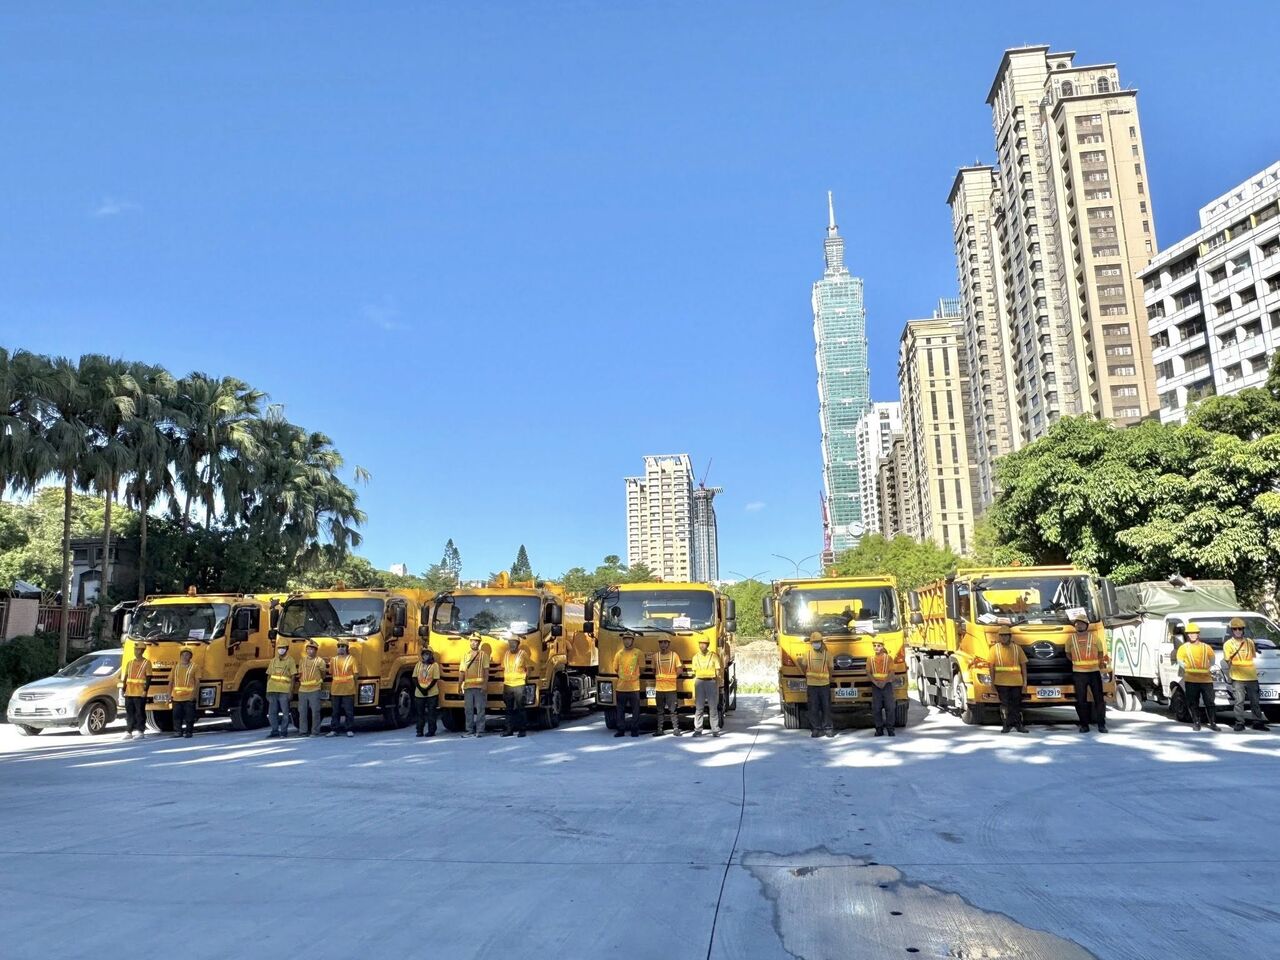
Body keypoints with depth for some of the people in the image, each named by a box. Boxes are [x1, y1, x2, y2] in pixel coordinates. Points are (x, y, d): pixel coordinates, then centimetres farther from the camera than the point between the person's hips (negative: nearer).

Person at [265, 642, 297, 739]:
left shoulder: (290, 661, 2)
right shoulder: (273, 661, 14)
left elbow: (293, 676, -1)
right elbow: (269, 676, 15)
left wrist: (291, 691, -8)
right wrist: (267, 691, 10)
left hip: (284, 691, -4)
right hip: (272, 690, 4)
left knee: (285, 712, -1)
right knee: (272, 712, 6)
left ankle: (284, 731, 8)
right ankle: (274, 731, 14)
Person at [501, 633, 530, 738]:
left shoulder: (523, 653, -2)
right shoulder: (506, 653, 11)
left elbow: (527, 669, 2)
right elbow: (504, 669, 17)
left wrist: (525, 678, -5)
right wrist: (504, 680, 11)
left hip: (519, 685, -5)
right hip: (507, 685, 5)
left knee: (520, 708, -2)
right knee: (509, 709, 9)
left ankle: (522, 729, 3)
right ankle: (509, 729, 15)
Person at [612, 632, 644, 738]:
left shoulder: (638, 653, -1)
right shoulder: (619, 654, 7)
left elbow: (641, 668, 2)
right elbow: (615, 670, 12)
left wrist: (633, 676, 5)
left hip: (634, 687, -3)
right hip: (621, 687, 3)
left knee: (635, 710, 2)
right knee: (620, 710, 7)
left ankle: (635, 730, 11)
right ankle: (621, 730, 15)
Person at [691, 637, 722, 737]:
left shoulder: (714, 656, 1)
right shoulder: (696, 657, 8)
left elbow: (718, 673, 3)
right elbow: (695, 674, 11)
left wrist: (717, 687, -3)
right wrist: (694, 691, 8)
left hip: (711, 682, -2)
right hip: (699, 683, 2)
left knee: (713, 707, 0)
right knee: (699, 707, 0)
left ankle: (715, 730, 5)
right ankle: (698, 730, 5)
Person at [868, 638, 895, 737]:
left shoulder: (888, 658, 1)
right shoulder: (870, 659, 7)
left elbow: (891, 672, -3)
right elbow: (868, 672, 5)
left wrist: (884, 682, -16)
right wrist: (875, 682, -12)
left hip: (887, 684, -2)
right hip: (875, 685, 2)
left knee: (889, 707, -3)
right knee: (876, 708, -1)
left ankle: (890, 729, 3)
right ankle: (879, 729, 6)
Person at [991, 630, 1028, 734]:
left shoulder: (1017, 648, 6)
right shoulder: (994, 649, 2)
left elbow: (1023, 665, 7)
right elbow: (992, 666, 2)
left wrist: (1025, 681, 2)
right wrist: (992, 681, -1)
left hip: (1016, 682, 1)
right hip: (1002, 682, -1)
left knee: (1017, 703, 7)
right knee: (1005, 704, 1)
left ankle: (1018, 724, 17)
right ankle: (1007, 725, 9)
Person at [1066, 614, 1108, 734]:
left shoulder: (1094, 638, 2)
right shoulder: (1071, 639, 2)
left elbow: (1101, 653, 14)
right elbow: (1068, 654, 15)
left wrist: (1100, 663, 7)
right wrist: (1077, 662, 8)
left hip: (1094, 672, 0)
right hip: (1079, 674, 0)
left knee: (1099, 699, 2)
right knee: (1081, 700, 2)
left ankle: (1101, 725, 10)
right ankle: (1084, 725, 10)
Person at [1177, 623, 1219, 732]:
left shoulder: (1206, 647, 12)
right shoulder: (1184, 647, 8)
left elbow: (1212, 660, 17)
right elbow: (1180, 660, 8)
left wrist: (1208, 667, 5)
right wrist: (1187, 667, -3)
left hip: (1206, 679, 1)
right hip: (1190, 679, -1)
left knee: (1209, 702, 1)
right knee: (1193, 703, 1)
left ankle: (1213, 723, 9)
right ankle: (1196, 723, 9)